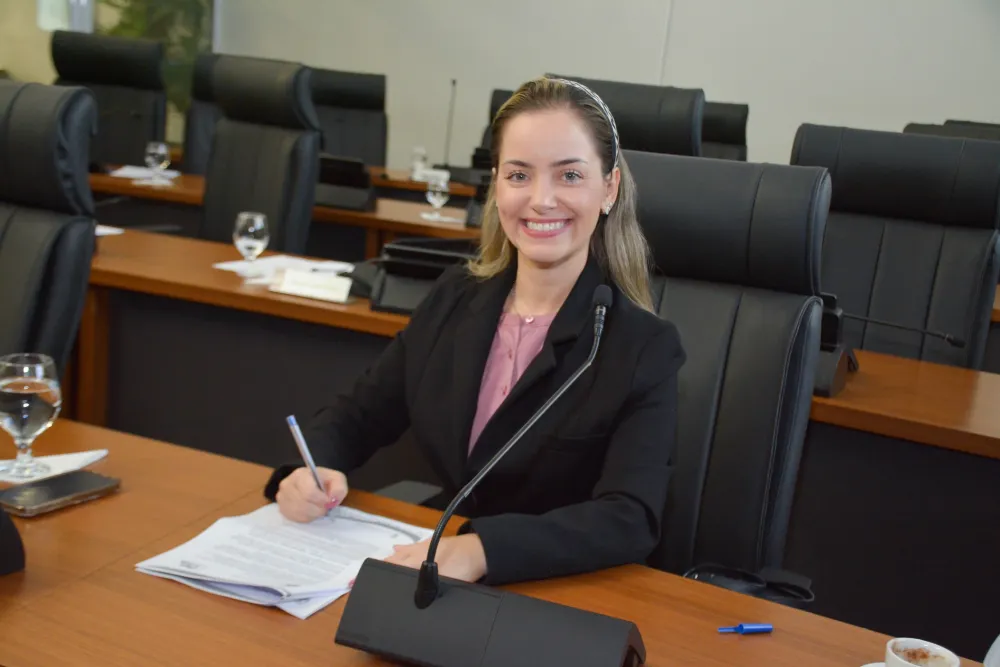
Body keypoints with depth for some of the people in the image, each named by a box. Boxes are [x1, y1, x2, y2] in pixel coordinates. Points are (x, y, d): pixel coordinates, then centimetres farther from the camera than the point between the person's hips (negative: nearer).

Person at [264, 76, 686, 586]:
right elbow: (360, 415, 10)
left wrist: (480, 550, -37)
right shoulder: (454, 298, 3)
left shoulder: (643, 348, -11)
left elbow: (630, 520, -22)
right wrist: (310, 469, -12)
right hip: (432, 583, 4)